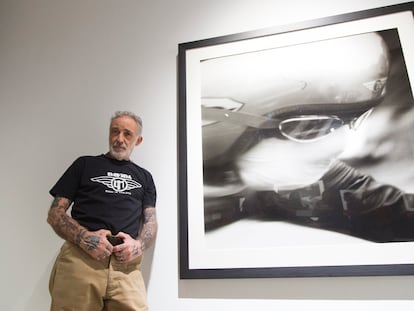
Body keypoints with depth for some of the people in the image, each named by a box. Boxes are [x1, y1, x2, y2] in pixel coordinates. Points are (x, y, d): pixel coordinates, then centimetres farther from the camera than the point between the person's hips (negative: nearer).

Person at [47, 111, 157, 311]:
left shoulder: (144, 177, 20)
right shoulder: (85, 164, 14)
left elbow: (150, 221, 15)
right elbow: (55, 213, 8)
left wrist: (138, 245, -7)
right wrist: (84, 237, -10)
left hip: (125, 263, 1)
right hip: (79, 258, -1)